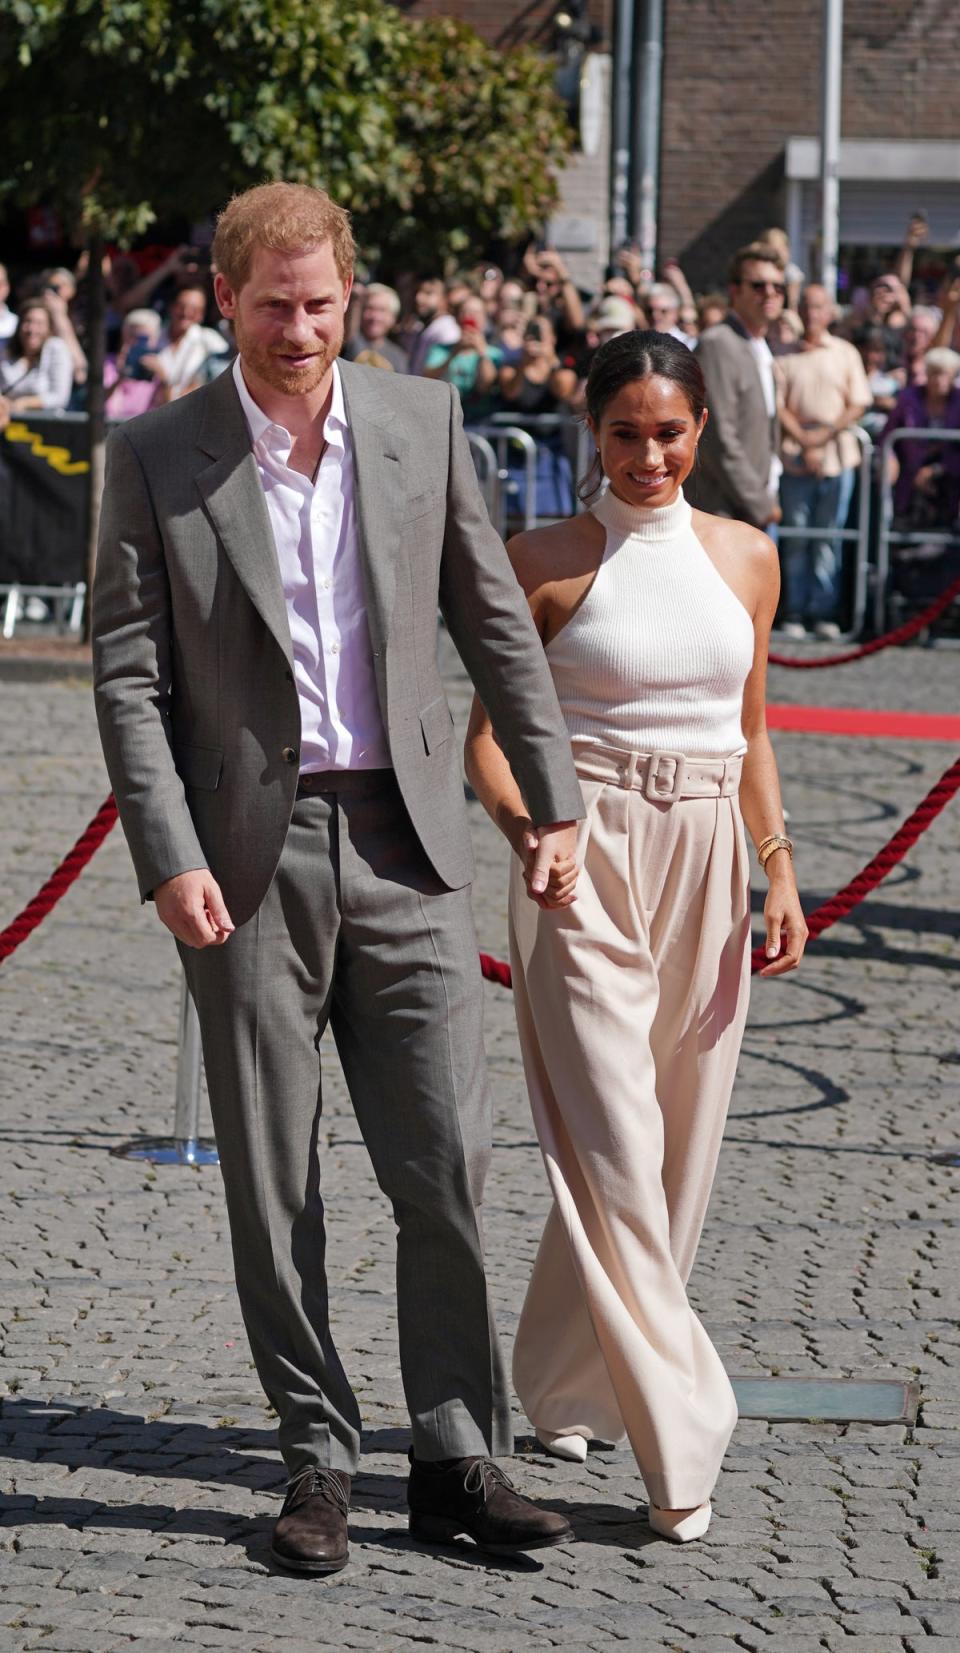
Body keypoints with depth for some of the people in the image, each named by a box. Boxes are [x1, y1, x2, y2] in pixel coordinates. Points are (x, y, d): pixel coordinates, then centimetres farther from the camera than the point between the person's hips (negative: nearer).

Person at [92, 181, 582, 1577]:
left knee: (448, 1163, -2)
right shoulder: (156, 457, -2)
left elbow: (496, 624, 11)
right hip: (249, 854, -1)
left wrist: (555, 799, 10)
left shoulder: (423, 422, 4)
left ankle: (457, 1461, 8)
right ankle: (319, 1461, 16)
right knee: (274, 1188, 4)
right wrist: (170, 859, -13)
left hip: (404, 842, 1)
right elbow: (128, 676, -3)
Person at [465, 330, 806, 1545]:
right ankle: (678, 1439, -11)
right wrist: (525, 829, -21)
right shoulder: (546, 562, -3)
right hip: (584, 862, -5)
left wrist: (780, 867, 10)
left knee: (676, 1146, 9)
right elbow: (487, 730, -3)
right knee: (612, 1144, -11)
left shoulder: (744, 558, 9)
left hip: (704, 861, 5)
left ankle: (565, 1386, 27)